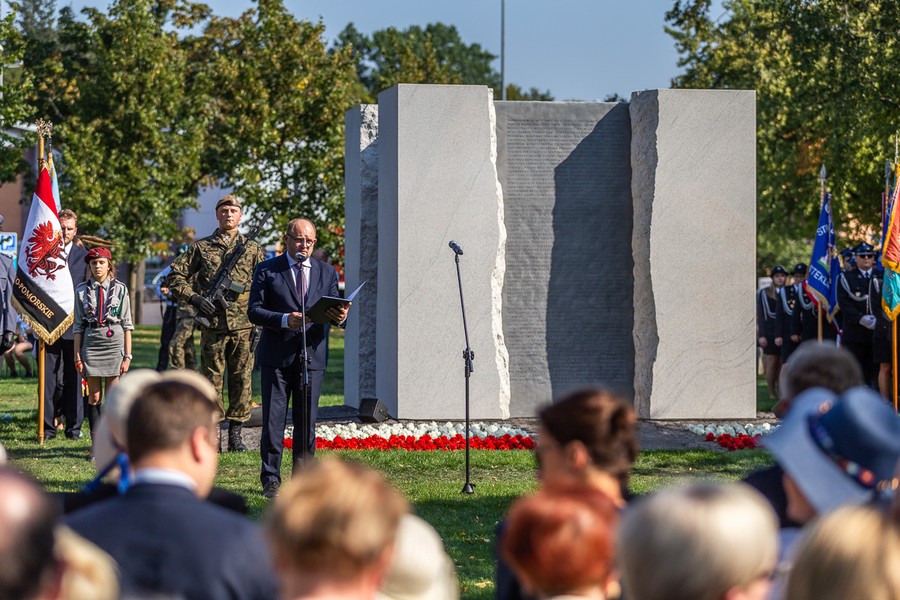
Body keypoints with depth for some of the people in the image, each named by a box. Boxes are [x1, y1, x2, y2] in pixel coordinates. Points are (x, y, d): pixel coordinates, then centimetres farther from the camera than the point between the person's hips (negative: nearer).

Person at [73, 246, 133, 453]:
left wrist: (127, 355, -2)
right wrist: (77, 356, 2)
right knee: (94, 397, 3)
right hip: (91, 343, 1)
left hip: (114, 343, -1)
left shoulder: (119, 289, 3)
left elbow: (127, 325, 3)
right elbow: (78, 325, 7)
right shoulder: (82, 290, 6)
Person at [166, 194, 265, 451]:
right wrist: (193, 298, -7)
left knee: (242, 378, 2)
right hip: (213, 324, -1)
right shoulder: (201, 247, 8)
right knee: (212, 378, 1)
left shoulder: (252, 249, 11)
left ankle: (236, 435, 9)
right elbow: (175, 276, 8)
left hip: (244, 325, 1)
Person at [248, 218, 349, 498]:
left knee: (307, 422, 4)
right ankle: (271, 480, 5)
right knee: (273, 421, -1)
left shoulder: (326, 272, 12)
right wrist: (285, 320, -19)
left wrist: (340, 316, -16)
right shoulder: (267, 270, 3)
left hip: (311, 356, 2)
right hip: (276, 356, -2)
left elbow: (334, 311, 9)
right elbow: (254, 310, -4)